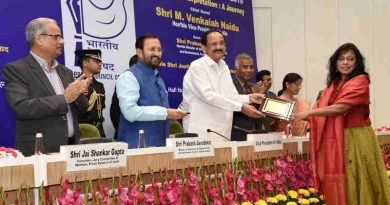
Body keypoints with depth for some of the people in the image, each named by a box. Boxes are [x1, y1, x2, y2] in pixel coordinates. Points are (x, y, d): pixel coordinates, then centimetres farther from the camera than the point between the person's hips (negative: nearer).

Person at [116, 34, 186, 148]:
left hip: (160, 143, 8)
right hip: (137, 146, -7)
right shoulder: (129, 77, -11)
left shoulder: (158, 78, 15)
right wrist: (165, 113, -22)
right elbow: (130, 112, -22)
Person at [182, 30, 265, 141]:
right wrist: (241, 107, -22)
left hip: (223, 131, 7)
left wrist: (249, 98, -4)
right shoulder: (197, 67, -10)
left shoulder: (224, 67, 14)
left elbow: (230, 96, 16)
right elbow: (209, 96, -19)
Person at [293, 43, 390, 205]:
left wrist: (309, 113, -15)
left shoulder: (360, 81, -7)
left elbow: (341, 107, -18)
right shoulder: (333, 84, 14)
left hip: (356, 138, -6)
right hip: (335, 139, 6)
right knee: (337, 184, 7)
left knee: (357, 183, 1)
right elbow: (321, 109, 9)